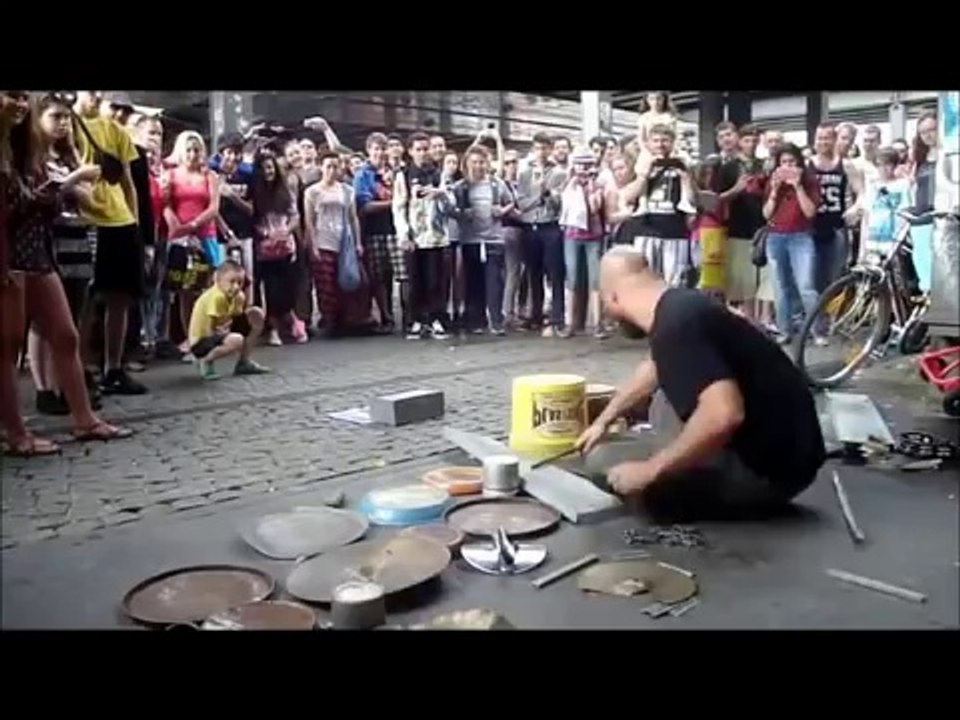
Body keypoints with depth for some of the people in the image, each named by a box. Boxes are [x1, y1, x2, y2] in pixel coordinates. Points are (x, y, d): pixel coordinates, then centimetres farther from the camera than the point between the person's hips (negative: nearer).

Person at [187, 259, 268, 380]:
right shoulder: (216, 297, -28)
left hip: (220, 333, 9)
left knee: (257, 315, 1)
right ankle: (206, 361, -6)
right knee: (236, 340, -38)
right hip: (200, 343, -8)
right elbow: (210, 331, -24)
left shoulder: (238, 297, -3)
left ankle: (244, 362, 11)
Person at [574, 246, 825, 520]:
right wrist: (604, 420, 40)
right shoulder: (680, 305, 8)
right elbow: (654, 369, 29)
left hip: (771, 465, -9)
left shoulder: (676, 325, -23)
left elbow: (724, 414, -37)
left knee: (602, 461, -9)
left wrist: (650, 470, -24)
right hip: (783, 440, 9)